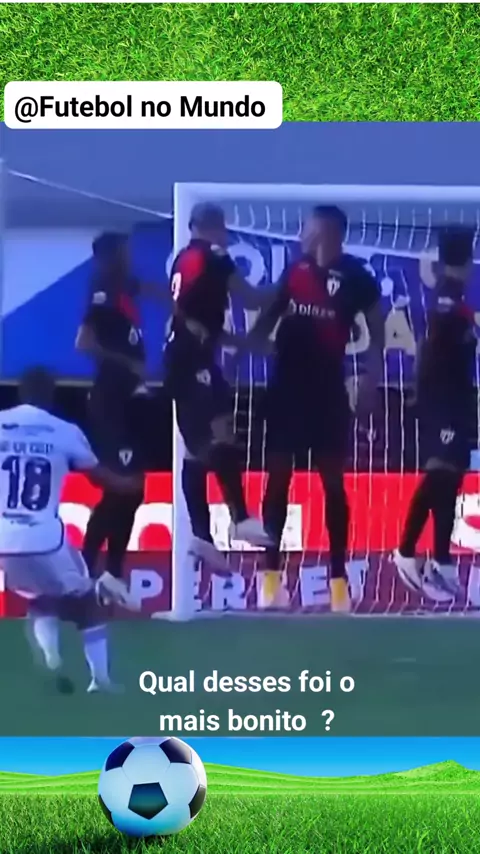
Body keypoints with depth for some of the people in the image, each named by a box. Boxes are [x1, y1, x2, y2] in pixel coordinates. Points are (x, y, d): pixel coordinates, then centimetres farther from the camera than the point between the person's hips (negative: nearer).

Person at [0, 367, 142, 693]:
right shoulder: (65, 432, 2)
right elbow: (99, 475, 17)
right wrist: (129, 484, 36)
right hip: (44, 540, -2)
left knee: (41, 601, 28)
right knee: (85, 602, 22)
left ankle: (51, 657, 2)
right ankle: (101, 678, 20)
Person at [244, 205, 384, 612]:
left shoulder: (355, 276, -6)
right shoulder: (295, 269, 5)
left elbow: (377, 332, 0)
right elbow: (269, 316, 15)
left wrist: (370, 382, -9)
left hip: (328, 389, -3)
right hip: (286, 385, 3)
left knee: (333, 482, 1)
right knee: (278, 478, 4)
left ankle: (339, 578, 9)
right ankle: (271, 574, 11)